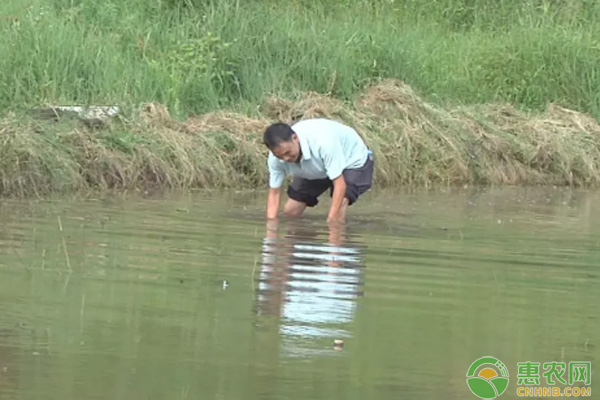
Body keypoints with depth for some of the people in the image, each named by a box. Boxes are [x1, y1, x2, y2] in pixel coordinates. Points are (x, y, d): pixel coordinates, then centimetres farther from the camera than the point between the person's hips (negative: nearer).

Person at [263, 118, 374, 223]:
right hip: (316, 170, 6)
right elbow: (274, 193, -16)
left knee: (337, 211, -29)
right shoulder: (277, 154, -26)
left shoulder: (322, 142, -44)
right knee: (290, 211, 2)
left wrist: (331, 221, -44)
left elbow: (340, 184, -40)